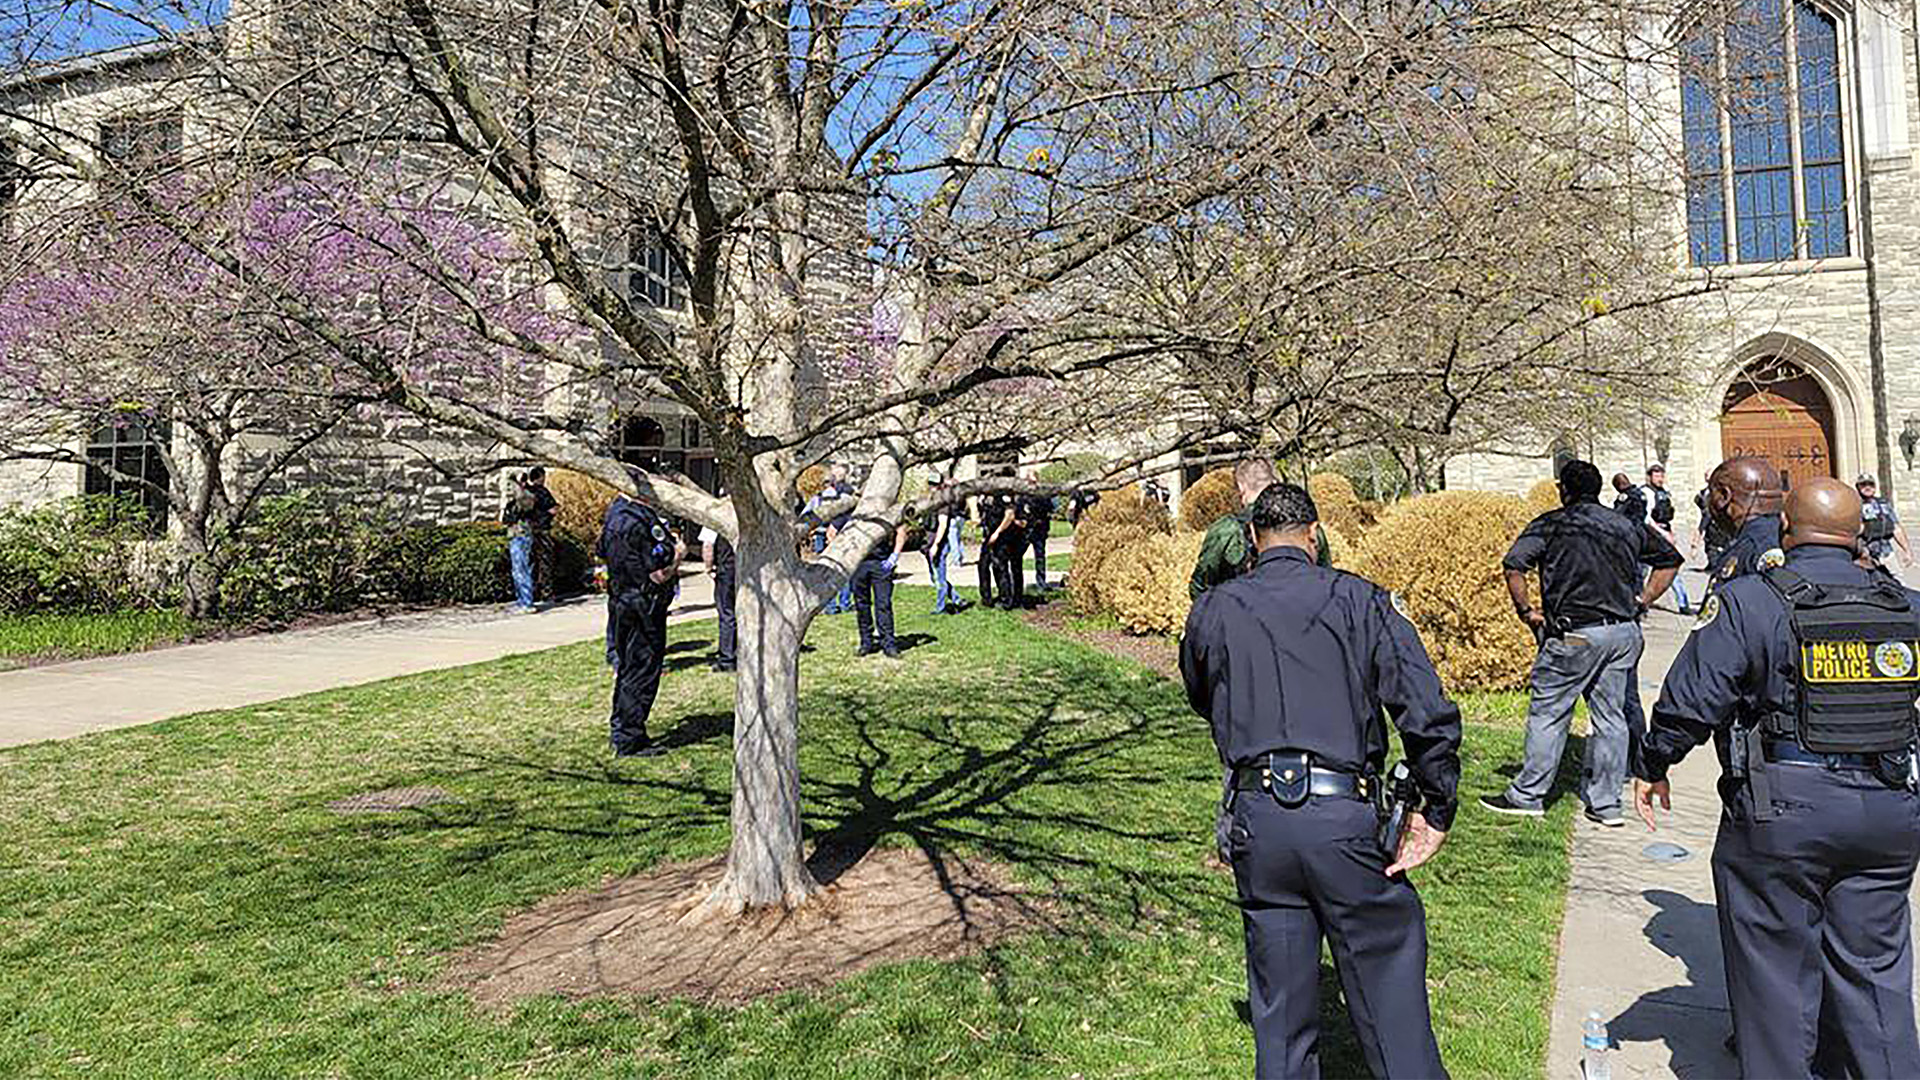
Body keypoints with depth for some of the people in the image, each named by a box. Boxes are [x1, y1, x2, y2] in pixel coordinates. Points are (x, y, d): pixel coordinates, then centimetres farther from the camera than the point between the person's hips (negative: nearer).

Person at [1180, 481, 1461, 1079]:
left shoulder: (1212, 610, 6)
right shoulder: (1359, 599, 0)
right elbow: (1429, 714, -7)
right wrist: (1437, 811, 1)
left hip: (1256, 816, 2)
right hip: (1343, 813, -2)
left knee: (1279, 999, 14)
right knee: (1386, 972, 11)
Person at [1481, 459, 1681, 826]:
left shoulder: (1551, 524, -2)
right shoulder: (1628, 526, 14)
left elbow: (1514, 563, -15)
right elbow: (1670, 559, 24)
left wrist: (1525, 610, -5)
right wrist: (1642, 601, 20)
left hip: (1575, 634, -5)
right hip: (1624, 633, 6)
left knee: (1547, 712, 3)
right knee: (1611, 716, 11)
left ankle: (1527, 794, 9)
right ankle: (1606, 803, 16)